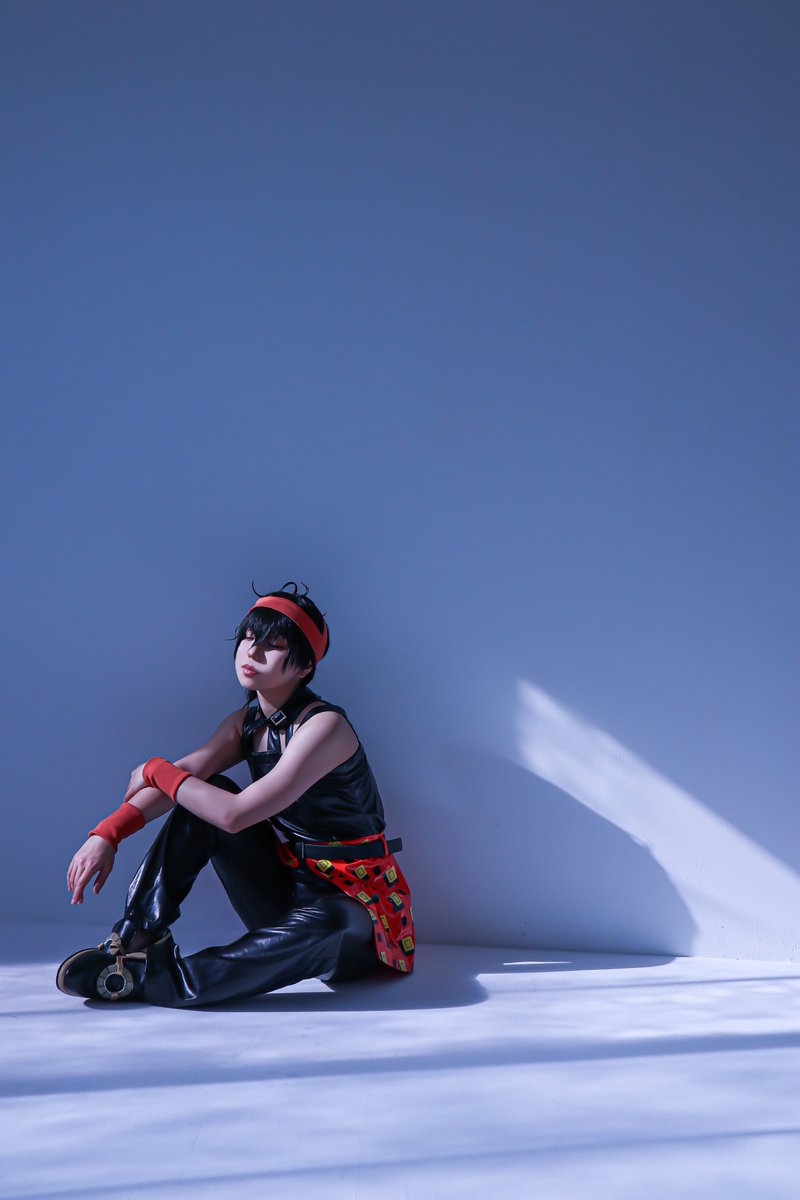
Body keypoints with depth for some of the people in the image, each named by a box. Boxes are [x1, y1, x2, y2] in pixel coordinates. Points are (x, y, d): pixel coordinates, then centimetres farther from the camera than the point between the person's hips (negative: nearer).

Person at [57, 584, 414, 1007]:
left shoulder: (324, 726, -21)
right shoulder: (248, 722, 5)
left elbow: (235, 814, -28)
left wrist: (155, 770, -14)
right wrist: (107, 833, -25)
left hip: (353, 905, -7)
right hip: (289, 885, 7)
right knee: (201, 797, -6)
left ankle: (155, 979, -30)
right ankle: (140, 938, -11)